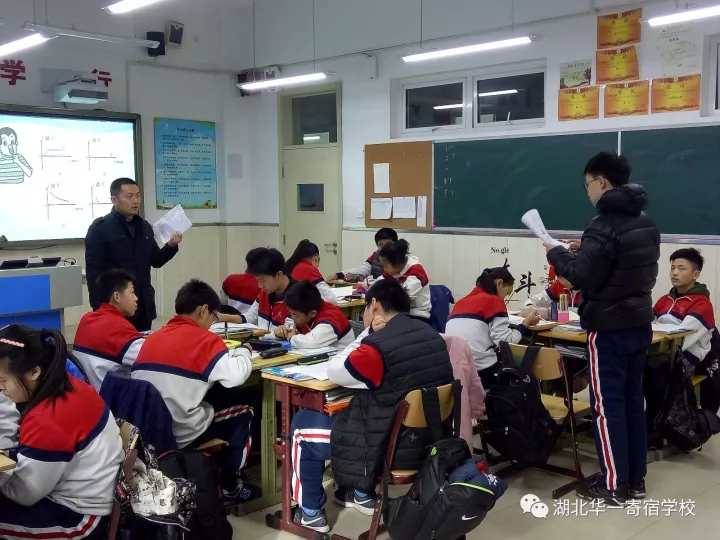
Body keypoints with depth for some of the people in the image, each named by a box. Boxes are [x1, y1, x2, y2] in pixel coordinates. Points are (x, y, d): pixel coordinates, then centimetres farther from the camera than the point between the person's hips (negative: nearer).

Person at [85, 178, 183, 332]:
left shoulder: (145, 227, 12)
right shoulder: (100, 228, -6)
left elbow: (156, 261, 18)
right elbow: (93, 272, -10)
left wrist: (171, 246, -1)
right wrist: (99, 308, -14)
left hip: (143, 306, 6)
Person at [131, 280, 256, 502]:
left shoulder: (153, 337, 9)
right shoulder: (204, 339, -11)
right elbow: (236, 376, -20)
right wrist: (243, 352, 1)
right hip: (181, 435, -7)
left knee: (215, 403, 32)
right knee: (243, 413, 19)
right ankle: (229, 486, 27)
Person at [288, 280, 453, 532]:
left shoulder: (378, 345, -25)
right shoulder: (432, 335, 0)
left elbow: (334, 372, -8)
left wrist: (368, 334, -3)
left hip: (389, 447, -8)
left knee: (302, 425, 14)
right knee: (347, 412, 34)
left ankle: (311, 513, 26)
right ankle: (363, 495, 39)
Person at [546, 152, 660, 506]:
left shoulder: (604, 224, -18)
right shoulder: (645, 222, 10)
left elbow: (583, 277, -20)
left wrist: (557, 254, -4)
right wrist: (585, 252, 13)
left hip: (609, 328, -9)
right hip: (640, 323, 9)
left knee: (607, 403, -1)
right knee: (633, 398, 14)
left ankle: (614, 485, 5)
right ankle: (635, 479, 21)